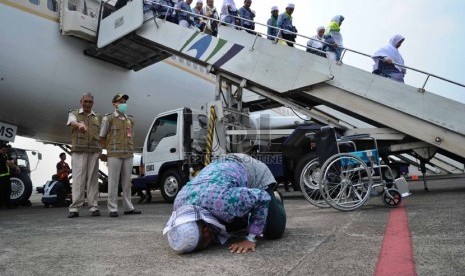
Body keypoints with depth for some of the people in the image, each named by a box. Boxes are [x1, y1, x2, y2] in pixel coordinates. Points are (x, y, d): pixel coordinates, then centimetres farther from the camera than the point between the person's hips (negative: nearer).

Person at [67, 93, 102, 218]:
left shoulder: (98, 117, 19)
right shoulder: (74, 113, 11)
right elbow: (72, 122, -12)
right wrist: (80, 124, -36)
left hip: (94, 151, 2)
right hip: (78, 150, -2)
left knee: (93, 179, 0)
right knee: (78, 179, -7)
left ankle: (94, 207, 0)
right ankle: (74, 208, -6)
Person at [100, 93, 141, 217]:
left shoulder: (130, 119, 16)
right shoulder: (108, 118, 3)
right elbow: (102, 137, 6)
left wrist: (131, 148, 13)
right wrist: (109, 149, 5)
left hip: (128, 155, 4)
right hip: (114, 155, -4)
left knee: (127, 182, 7)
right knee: (113, 182, -3)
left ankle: (128, 207, 13)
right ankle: (113, 209, 2)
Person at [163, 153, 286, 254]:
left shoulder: (223, 202, -48)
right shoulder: (178, 204, -25)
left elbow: (263, 198, -31)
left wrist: (251, 238, -29)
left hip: (254, 173, -5)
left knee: (274, 231, -9)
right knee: (224, 228, 8)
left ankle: (276, 201, 23)